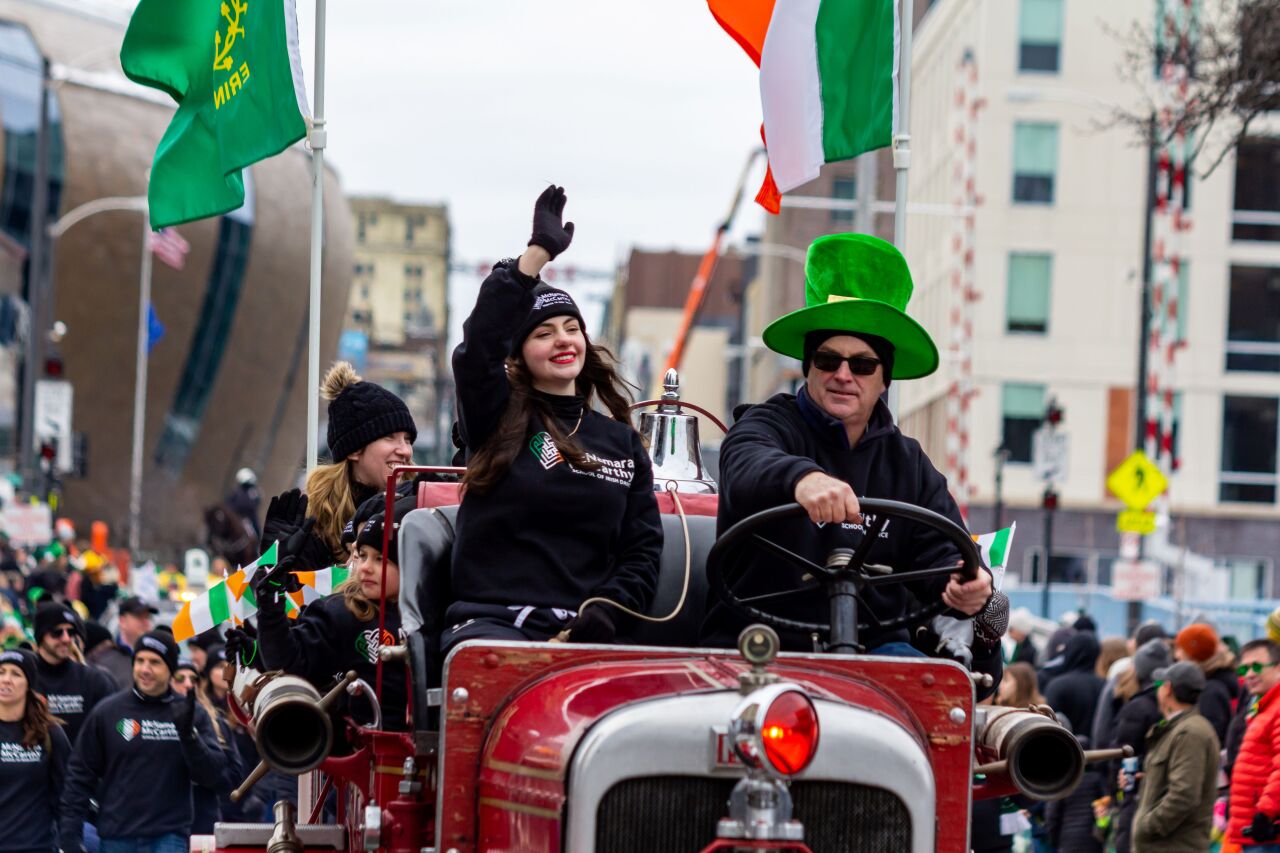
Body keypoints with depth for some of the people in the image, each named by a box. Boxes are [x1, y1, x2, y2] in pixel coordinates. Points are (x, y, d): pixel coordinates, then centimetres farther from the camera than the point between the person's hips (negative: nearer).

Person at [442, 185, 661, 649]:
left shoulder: (623, 443, 21)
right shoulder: (497, 418, 12)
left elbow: (643, 550, 17)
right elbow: (480, 341, -8)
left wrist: (607, 610, -4)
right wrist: (539, 251, -10)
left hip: (581, 632, 3)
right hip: (491, 620, -3)